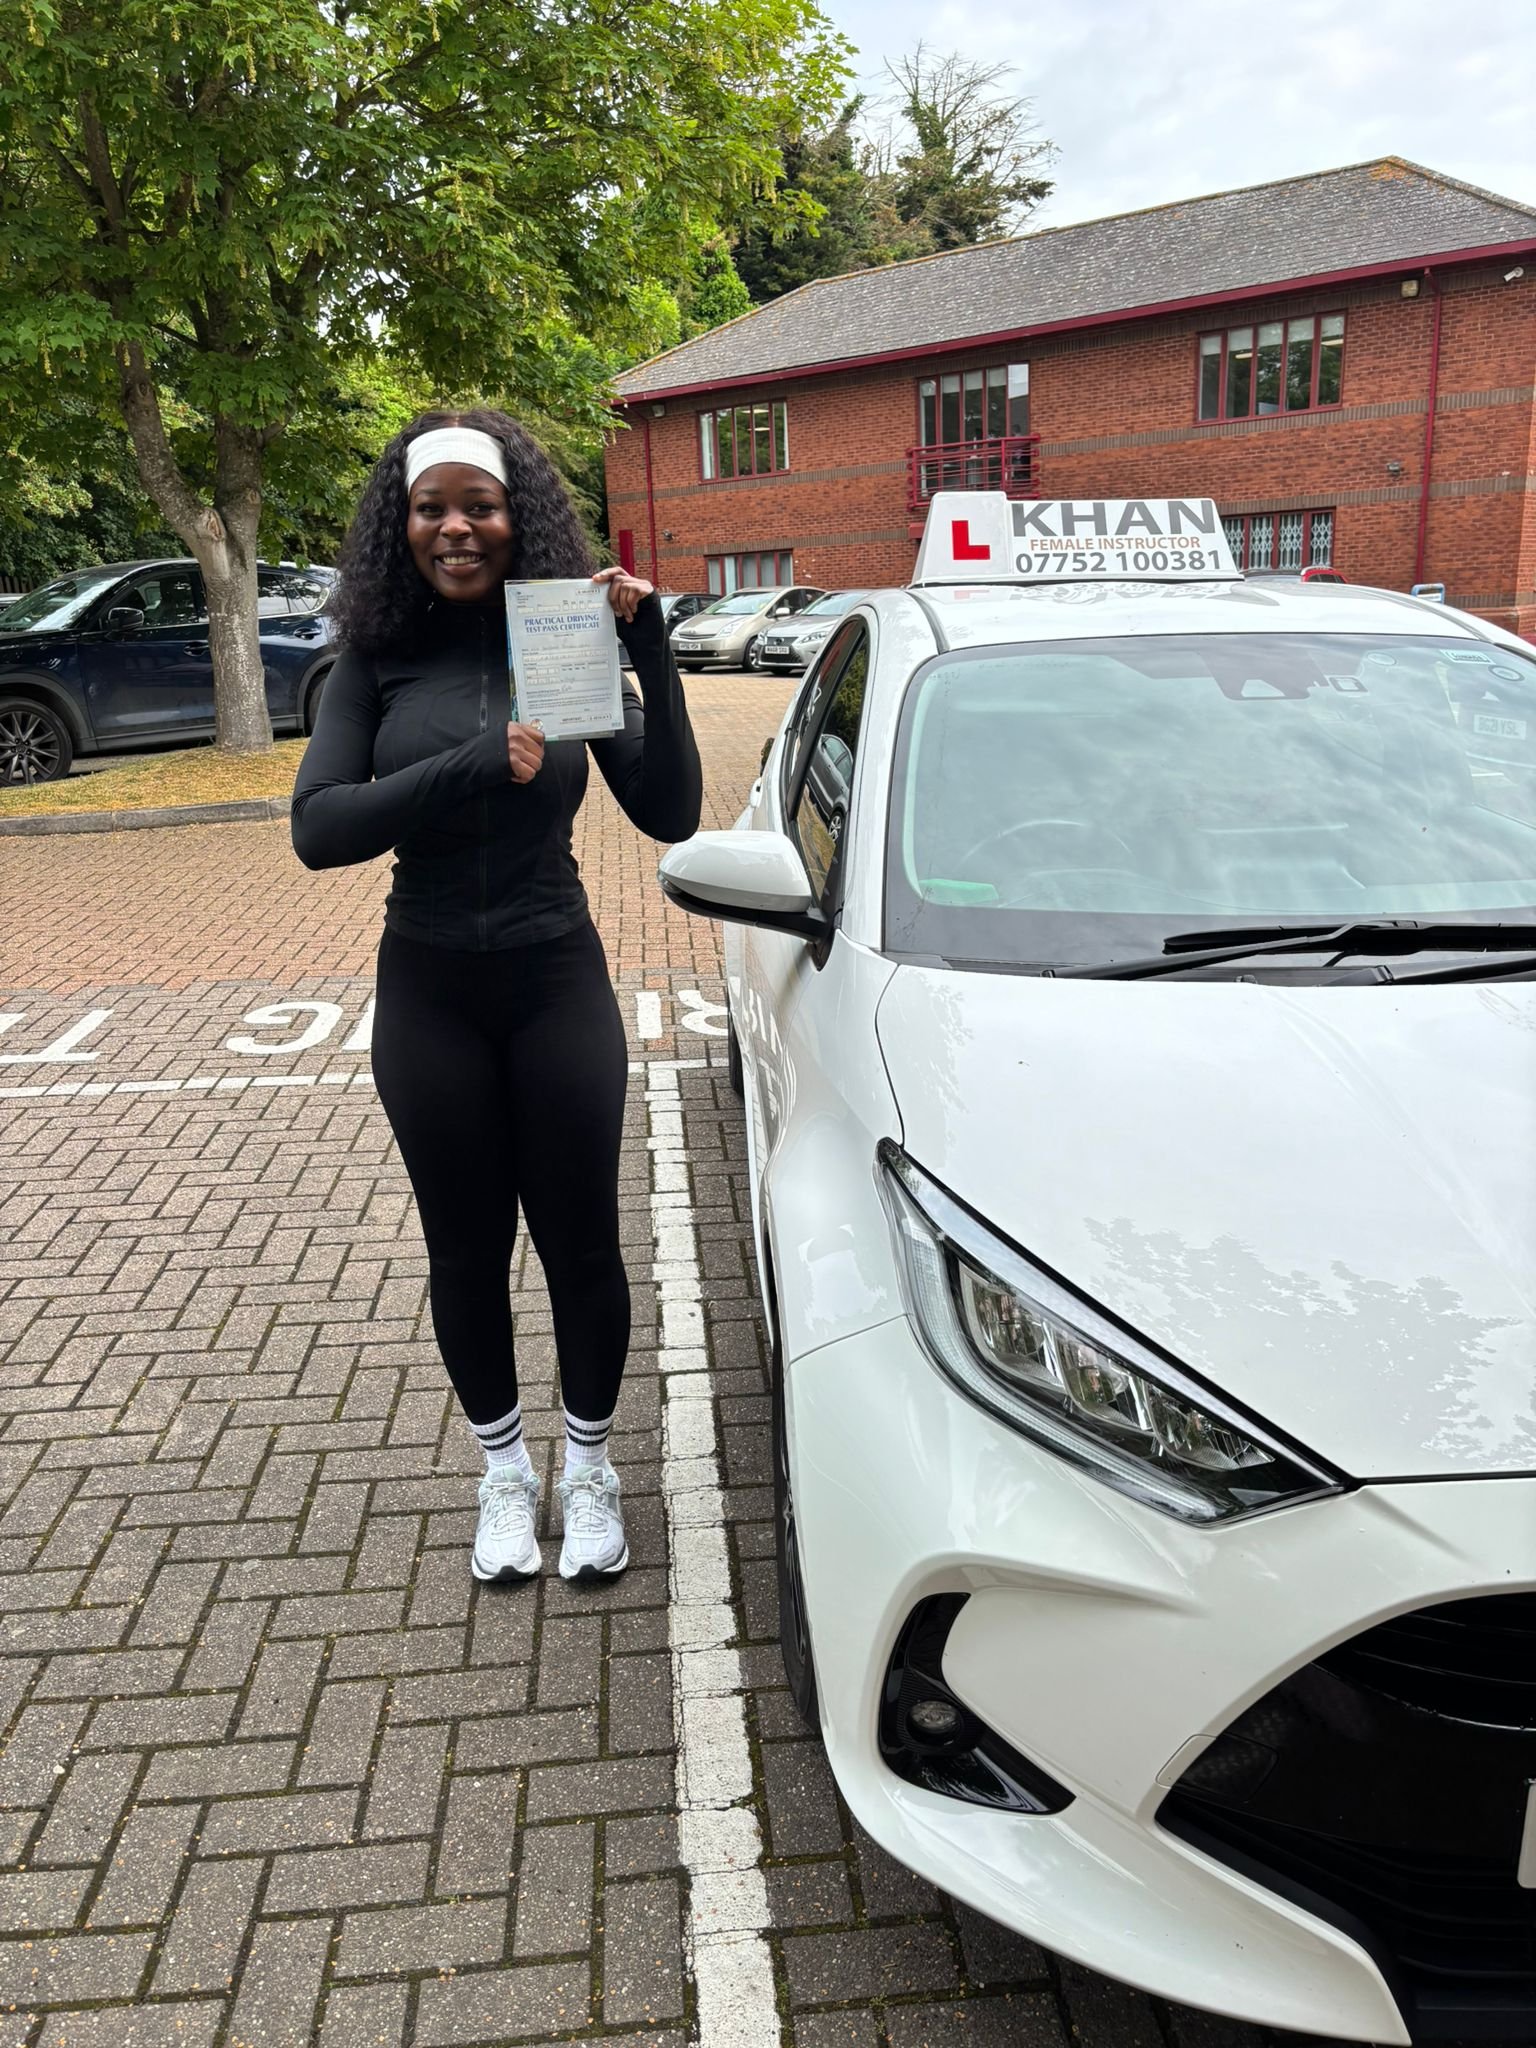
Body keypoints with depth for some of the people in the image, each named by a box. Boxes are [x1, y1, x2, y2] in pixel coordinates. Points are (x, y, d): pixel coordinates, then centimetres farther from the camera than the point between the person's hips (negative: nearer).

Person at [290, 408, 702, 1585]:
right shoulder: (379, 661, -2)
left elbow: (670, 814, -10)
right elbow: (317, 828, -14)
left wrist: (653, 658, -20)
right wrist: (474, 768, -24)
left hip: (557, 981, 0)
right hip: (429, 992, 1)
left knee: (580, 1238, 8)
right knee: (467, 1247, 13)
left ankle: (589, 1469, 31)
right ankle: (505, 1470, 35)